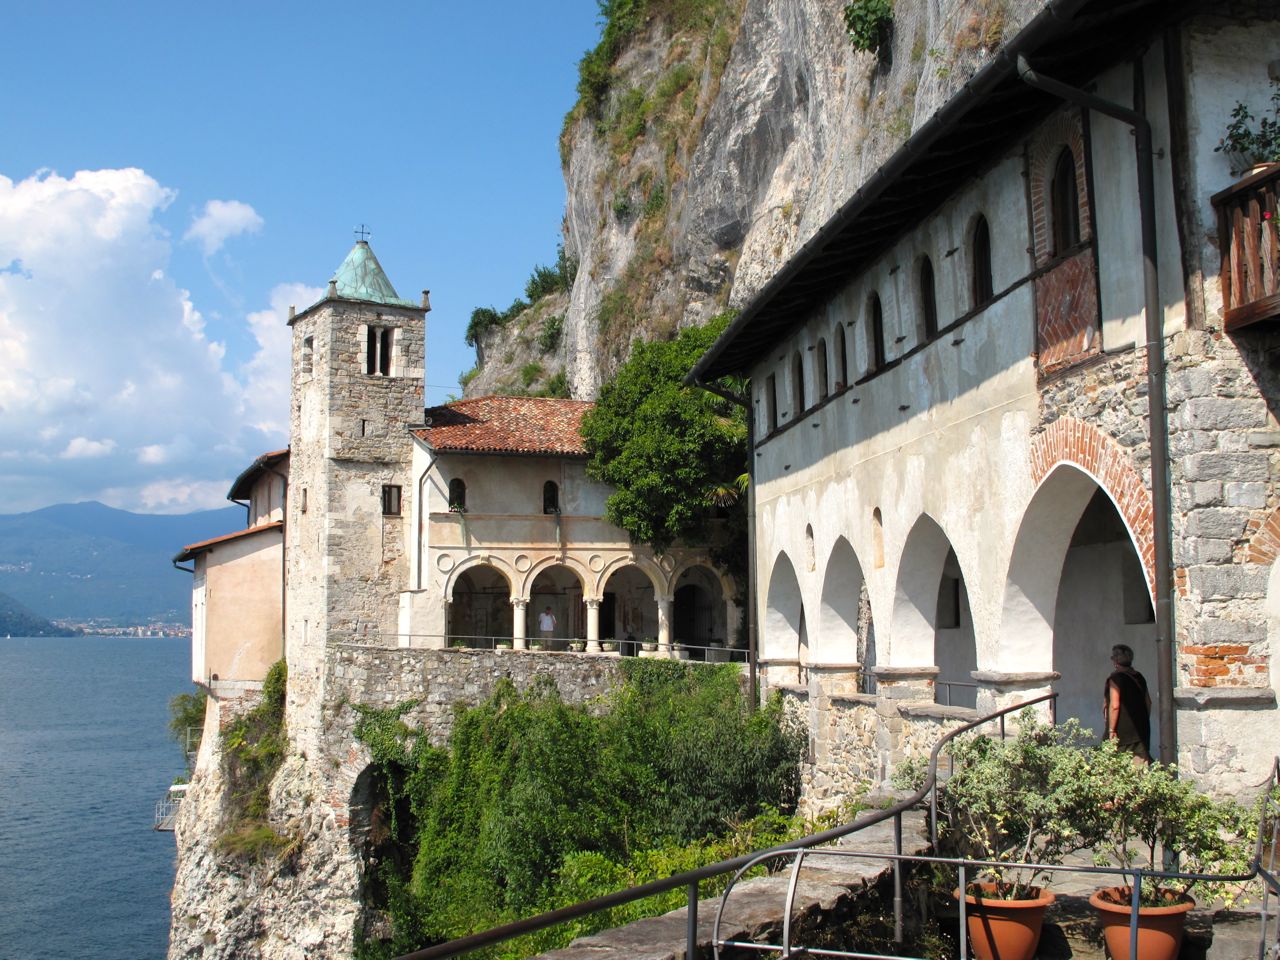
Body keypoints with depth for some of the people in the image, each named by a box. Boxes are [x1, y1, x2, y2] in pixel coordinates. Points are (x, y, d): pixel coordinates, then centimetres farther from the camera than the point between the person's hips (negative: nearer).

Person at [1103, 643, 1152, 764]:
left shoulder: (1115, 678, -11)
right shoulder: (1139, 677, 11)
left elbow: (1114, 706, -17)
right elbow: (1148, 702, 17)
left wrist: (1111, 730, -15)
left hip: (1123, 730, -7)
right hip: (1141, 730, 7)